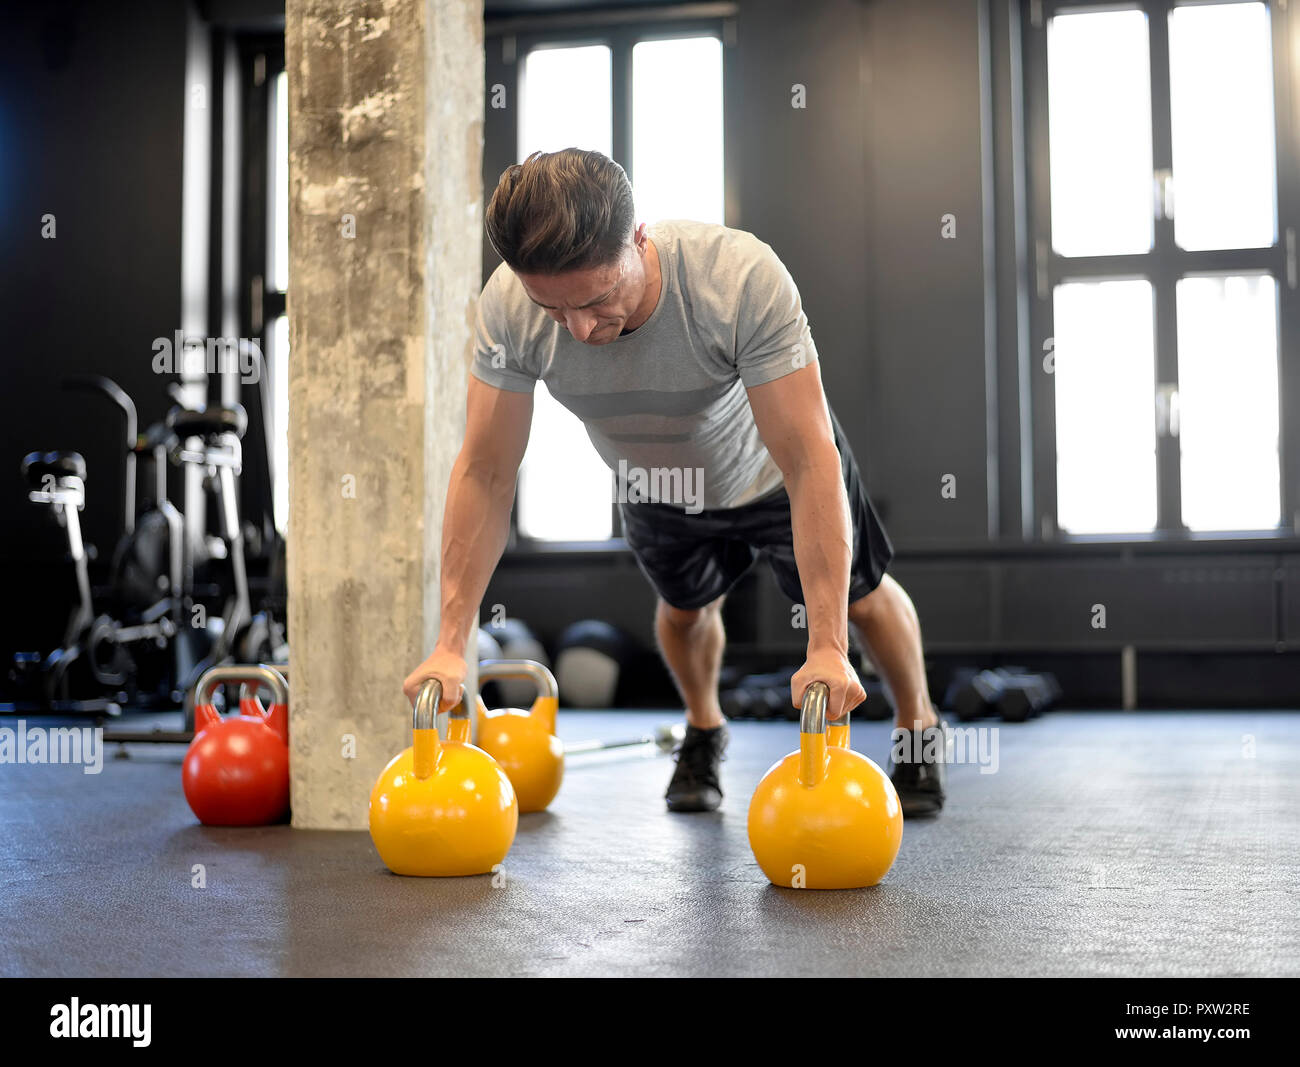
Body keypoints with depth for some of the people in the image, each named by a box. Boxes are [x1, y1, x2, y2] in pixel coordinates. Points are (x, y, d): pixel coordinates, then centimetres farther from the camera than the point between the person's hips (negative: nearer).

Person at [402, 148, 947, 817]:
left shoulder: (742, 278, -45)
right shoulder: (508, 310, -36)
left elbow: (809, 464, -44)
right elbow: (485, 473, -26)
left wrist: (827, 647, -48)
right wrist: (451, 642, -29)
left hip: (768, 471, -2)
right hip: (655, 490, 3)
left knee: (861, 595, 14)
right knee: (686, 608, 24)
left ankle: (919, 727, 43)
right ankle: (703, 731, 54)